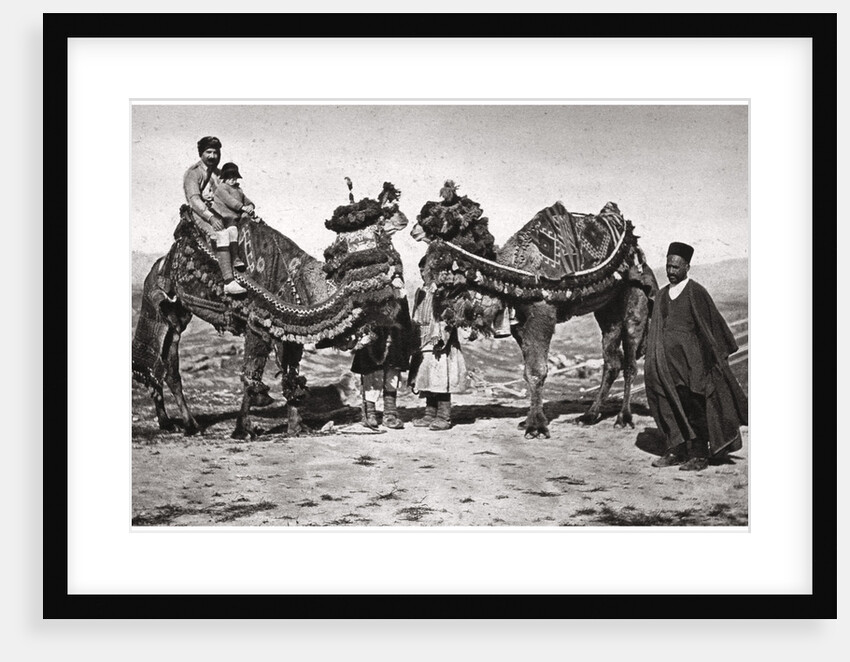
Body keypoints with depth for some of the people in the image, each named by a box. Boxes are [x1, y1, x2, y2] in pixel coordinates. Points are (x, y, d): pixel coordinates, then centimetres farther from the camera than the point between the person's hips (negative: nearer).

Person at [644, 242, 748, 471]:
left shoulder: (696, 292, -6)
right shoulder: (662, 295, 13)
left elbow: (712, 323, -4)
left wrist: (719, 354, -5)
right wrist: (652, 357, 12)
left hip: (689, 358, -6)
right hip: (666, 359, 6)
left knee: (693, 407, -2)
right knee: (669, 406, 6)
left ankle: (699, 455, 5)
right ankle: (676, 451, 15)